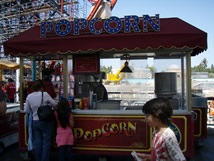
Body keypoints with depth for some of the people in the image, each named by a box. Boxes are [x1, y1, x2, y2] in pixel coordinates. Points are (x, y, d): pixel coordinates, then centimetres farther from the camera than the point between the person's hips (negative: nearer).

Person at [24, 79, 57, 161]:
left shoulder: (29, 96, 0)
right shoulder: (45, 94, -13)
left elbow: (26, 110, 6)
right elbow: (55, 104, -4)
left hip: (35, 122, 5)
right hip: (45, 122, -4)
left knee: (37, 143, 13)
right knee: (46, 143, 5)